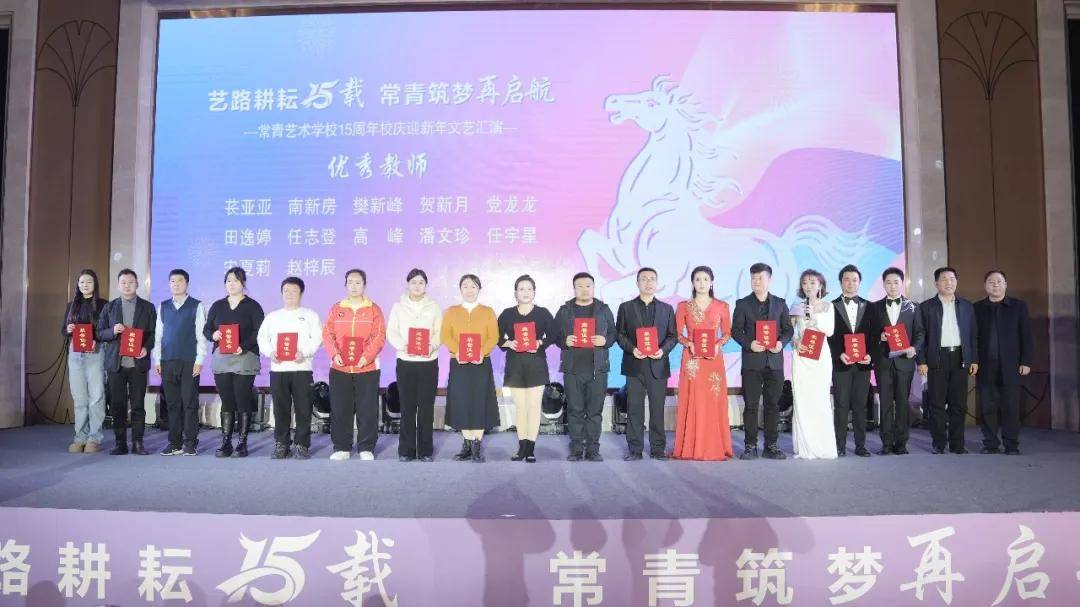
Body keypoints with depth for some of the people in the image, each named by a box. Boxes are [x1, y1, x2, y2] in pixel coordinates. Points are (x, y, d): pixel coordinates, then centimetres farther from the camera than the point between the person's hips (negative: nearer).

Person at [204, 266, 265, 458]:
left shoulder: (252, 306, 3)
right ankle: (225, 443, 9)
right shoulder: (217, 306, 16)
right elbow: (206, 329, 15)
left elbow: (259, 332, -4)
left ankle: (242, 444, 2)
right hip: (221, 358, 4)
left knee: (243, 402, -3)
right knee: (226, 401, 5)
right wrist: (213, 335, -8)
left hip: (245, 358, -4)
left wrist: (243, 347, -18)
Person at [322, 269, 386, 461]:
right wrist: (334, 354, -12)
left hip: (367, 368, -2)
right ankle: (341, 448, 16)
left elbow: (379, 336, -3)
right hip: (339, 368, 2)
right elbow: (327, 334, 4)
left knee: (367, 410, 1)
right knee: (340, 410, 5)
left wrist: (368, 356, -17)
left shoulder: (374, 309, 3)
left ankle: (366, 448, 11)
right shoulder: (336, 309, 9)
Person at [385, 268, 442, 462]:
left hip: (428, 361, 0)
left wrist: (432, 346, -17)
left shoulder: (434, 307, 9)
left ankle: (426, 451, 10)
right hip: (405, 362, 0)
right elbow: (391, 332, 3)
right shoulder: (398, 306, 9)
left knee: (427, 407, 1)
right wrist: (403, 346, -16)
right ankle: (406, 450, 10)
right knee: (407, 407, 0)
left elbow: (440, 332, 3)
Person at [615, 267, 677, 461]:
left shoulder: (667, 309, 13)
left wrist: (663, 350, -11)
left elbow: (673, 336, 8)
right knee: (634, 409, 1)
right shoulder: (626, 307, 9)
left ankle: (658, 448, 11)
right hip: (634, 365, -1)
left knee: (658, 409, 2)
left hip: (658, 365, 1)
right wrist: (632, 349, -12)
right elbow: (619, 334, 5)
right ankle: (635, 449, 8)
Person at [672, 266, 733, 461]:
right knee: (692, 402, -1)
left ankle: (715, 448, 8)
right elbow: (678, 334, 6)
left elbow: (727, 333, 9)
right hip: (692, 359, 0)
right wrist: (689, 344, -12)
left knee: (714, 401, 0)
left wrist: (718, 344, -9)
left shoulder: (722, 306, 8)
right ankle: (691, 448, 5)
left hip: (714, 358, 1)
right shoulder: (683, 306, 7)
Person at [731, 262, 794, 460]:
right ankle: (750, 446, 6)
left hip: (775, 360, 2)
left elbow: (788, 329, 12)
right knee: (751, 405, 0)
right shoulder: (742, 304, 6)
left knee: (773, 404, 5)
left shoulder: (780, 303, 12)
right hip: (752, 361, -2)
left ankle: (771, 445, 13)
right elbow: (735, 330, 2)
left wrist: (781, 342, -8)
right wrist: (749, 344, -14)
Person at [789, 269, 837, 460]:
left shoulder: (827, 306, 7)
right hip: (801, 355, 1)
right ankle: (804, 447, 2)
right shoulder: (796, 307, 9)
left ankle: (823, 447, 3)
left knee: (821, 399, -4)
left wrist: (814, 317, -13)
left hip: (821, 355, -1)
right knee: (802, 400, -3)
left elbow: (830, 331, -2)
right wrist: (795, 342, -10)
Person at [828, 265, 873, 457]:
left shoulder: (868, 306, 12)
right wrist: (839, 354, -13)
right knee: (841, 405, 0)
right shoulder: (832, 306, 5)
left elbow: (873, 334, 8)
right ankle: (840, 446, 5)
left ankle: (860, 445, 12)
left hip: (863, 363, 2)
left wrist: (869, 354, -7)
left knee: (860, 405, 5)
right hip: (840, 363, -2)